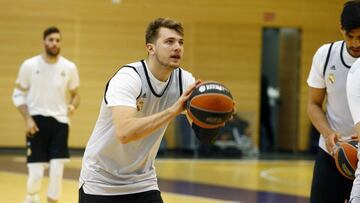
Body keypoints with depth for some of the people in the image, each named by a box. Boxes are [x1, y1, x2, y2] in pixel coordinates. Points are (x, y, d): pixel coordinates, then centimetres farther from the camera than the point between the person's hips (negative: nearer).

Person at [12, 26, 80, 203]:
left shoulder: (69, 67, 1)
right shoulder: (29, 65, -4)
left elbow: (75, 94, 13)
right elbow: (18, 94, 2)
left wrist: (73, 105, -11)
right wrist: (27, 119, -10)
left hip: (59, 121, 2)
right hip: (37, 120, -1)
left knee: (57, 171, -6)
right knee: (36, 172, -3)